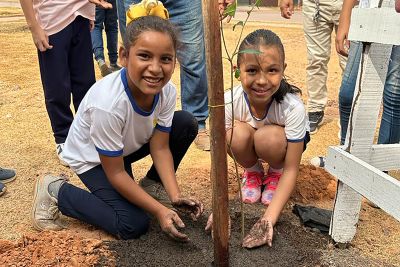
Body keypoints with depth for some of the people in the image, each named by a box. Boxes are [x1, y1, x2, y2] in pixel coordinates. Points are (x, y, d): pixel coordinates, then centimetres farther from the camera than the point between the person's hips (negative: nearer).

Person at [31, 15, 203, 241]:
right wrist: (159, 211, -27)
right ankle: (56, 192, 1)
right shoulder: (107, 103, -40)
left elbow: (159, 147, -12)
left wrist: (175, 197, -23)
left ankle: (152, 184, 9)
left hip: (130, 144, 6)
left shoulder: (167, 91, -23)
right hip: (92, 156, -5)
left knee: (186, 123, -12)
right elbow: (115, 173, -28)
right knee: (133, 225, -16)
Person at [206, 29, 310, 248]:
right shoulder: (229, 102, -30)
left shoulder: (293, 107, -35)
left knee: (267, 137, -36)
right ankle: (253, 172, 0)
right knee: (238, 134, -34)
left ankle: (275, 173, -1)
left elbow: (292, 169, -28)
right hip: (248, 146, 2)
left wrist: (269, 218, -36)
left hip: (283, 143, -1)